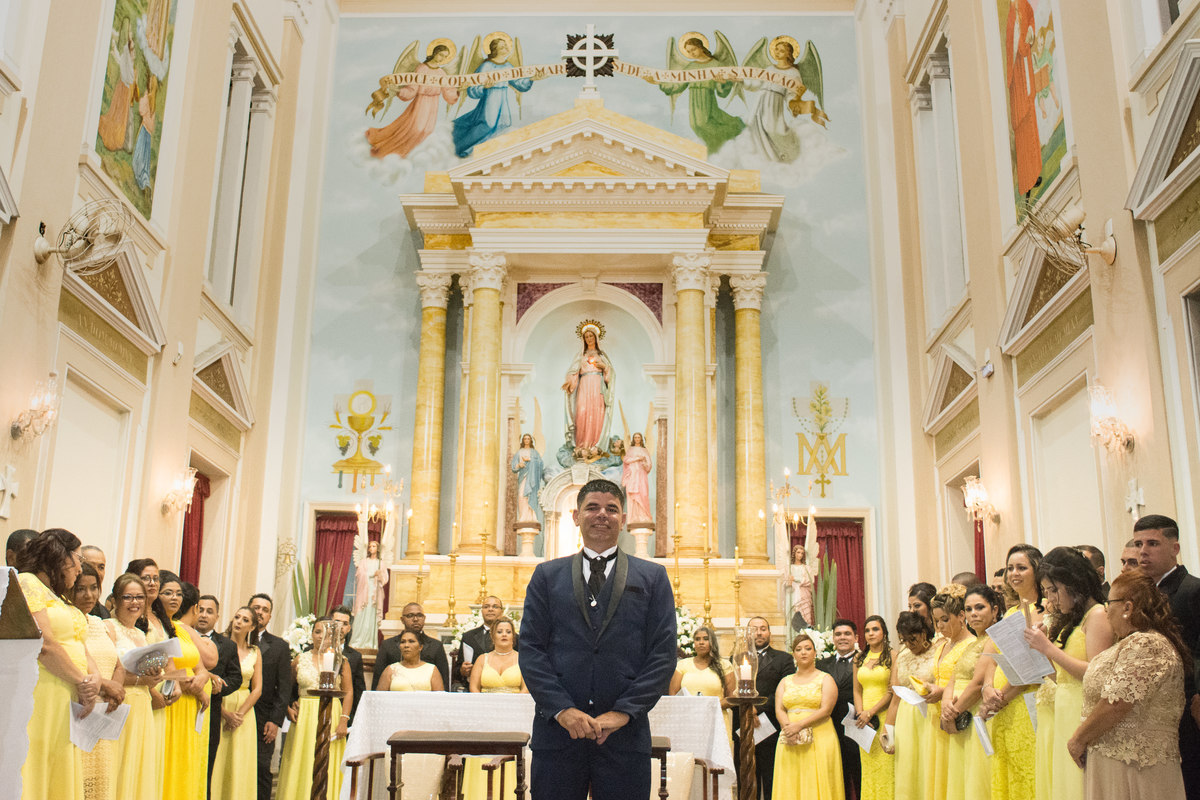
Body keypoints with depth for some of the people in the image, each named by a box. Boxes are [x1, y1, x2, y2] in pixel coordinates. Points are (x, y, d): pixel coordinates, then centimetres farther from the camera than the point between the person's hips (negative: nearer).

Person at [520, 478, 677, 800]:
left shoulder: (653, 578, 9)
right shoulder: (547, 576, 11)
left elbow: (664, 653, 2)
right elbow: (530, 649, 3)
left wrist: (624, 712, -9)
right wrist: (562, 709, -10)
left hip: (625, 735, 0)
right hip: (557, 731, 1)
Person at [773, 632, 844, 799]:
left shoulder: (825, 679, 5)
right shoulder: (785, 682, 16)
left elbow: (826, 710, -7)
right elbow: (779, 710, 6)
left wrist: (799, 725, -16)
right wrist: (788, 728, -15)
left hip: (819, 740, -3)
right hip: (789, 742, 3)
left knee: (817, 785, -6)